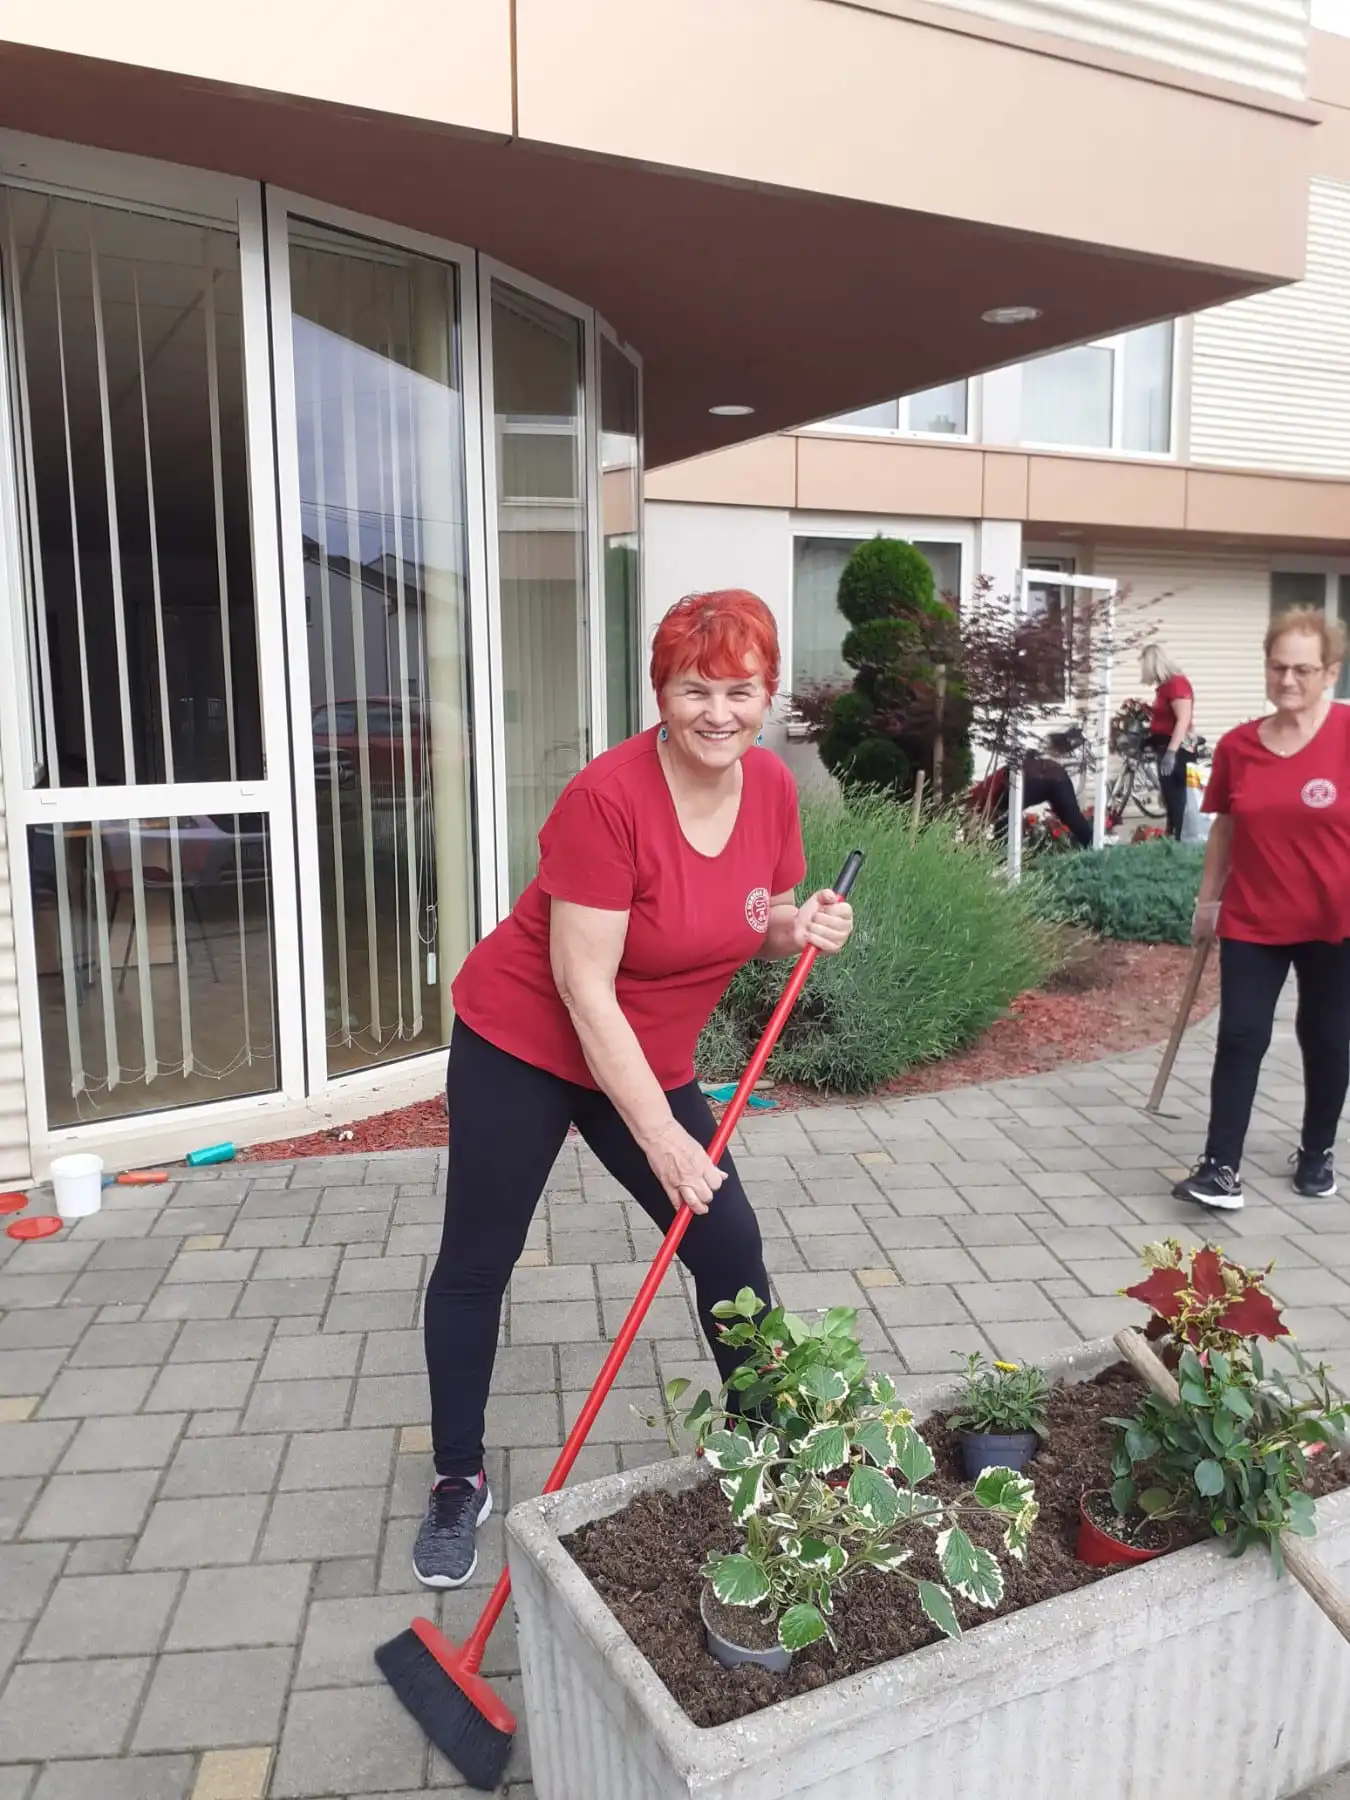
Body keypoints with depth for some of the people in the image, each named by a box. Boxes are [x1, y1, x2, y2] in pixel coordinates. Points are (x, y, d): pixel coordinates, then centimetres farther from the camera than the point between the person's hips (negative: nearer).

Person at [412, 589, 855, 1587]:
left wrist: (802, 928, -16)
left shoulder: (772, 787, -8)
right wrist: (661, 1138, -25)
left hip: (651, 1059, 5)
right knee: (477, 1261, 6)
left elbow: (755, 922, 8)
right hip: (523, 1046, -4)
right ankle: (459, 1482, 27)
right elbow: (584, 987, -26)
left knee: (730, 1242, 3)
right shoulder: (608, 796, -27)